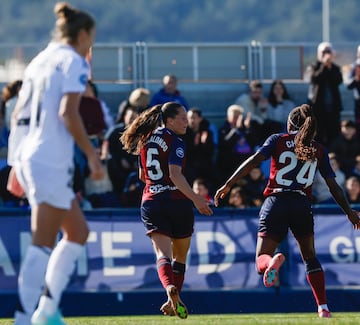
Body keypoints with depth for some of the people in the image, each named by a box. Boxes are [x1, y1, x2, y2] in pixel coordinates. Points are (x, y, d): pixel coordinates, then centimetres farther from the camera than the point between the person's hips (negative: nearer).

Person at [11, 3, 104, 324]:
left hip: (28, 160, 9)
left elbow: (18, 113, 19)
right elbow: (68, 112, -18)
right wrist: (91, 153, -12)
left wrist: (17, 166, 24)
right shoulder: (74, 62, -5)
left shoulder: (39, 61, 17)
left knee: (78, 231, 18)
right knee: (43, 244, -9)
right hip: (52, 162, -9)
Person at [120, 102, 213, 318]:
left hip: (151, 202, 4)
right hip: (177, 201, -4)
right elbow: (175, 175, -20)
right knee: (180, 255, 15)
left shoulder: (145, 140, 12)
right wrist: (196, 199, -20)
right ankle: (174, 301, 14)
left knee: (163, 253, -11)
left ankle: (171, 289, -38)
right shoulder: (175, 142, -9)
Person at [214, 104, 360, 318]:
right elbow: (334, 186, 11)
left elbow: (253, 161, -6)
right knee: (310, 258, 20)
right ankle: (323, 308, 7)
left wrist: (228, 185, -7)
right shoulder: (319, 150, 12)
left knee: (261, 260, 0)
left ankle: (273, 261, -39)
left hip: (276, 202, -2)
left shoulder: (278, 140, 8)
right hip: (303, 206, 2)